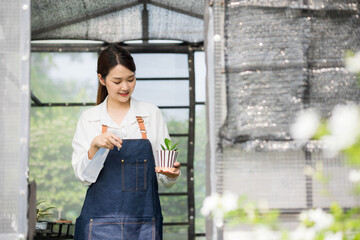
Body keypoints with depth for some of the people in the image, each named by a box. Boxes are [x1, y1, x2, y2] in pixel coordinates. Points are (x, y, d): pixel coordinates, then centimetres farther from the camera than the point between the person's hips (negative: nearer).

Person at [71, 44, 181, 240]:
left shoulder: (151, 114, 7)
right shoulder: (89, 119, 6)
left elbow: (163, 179, 8)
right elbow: (84, 176, 0)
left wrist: (171, 174, -13)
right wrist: (95, 146, -16)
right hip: (102, 221, 0)